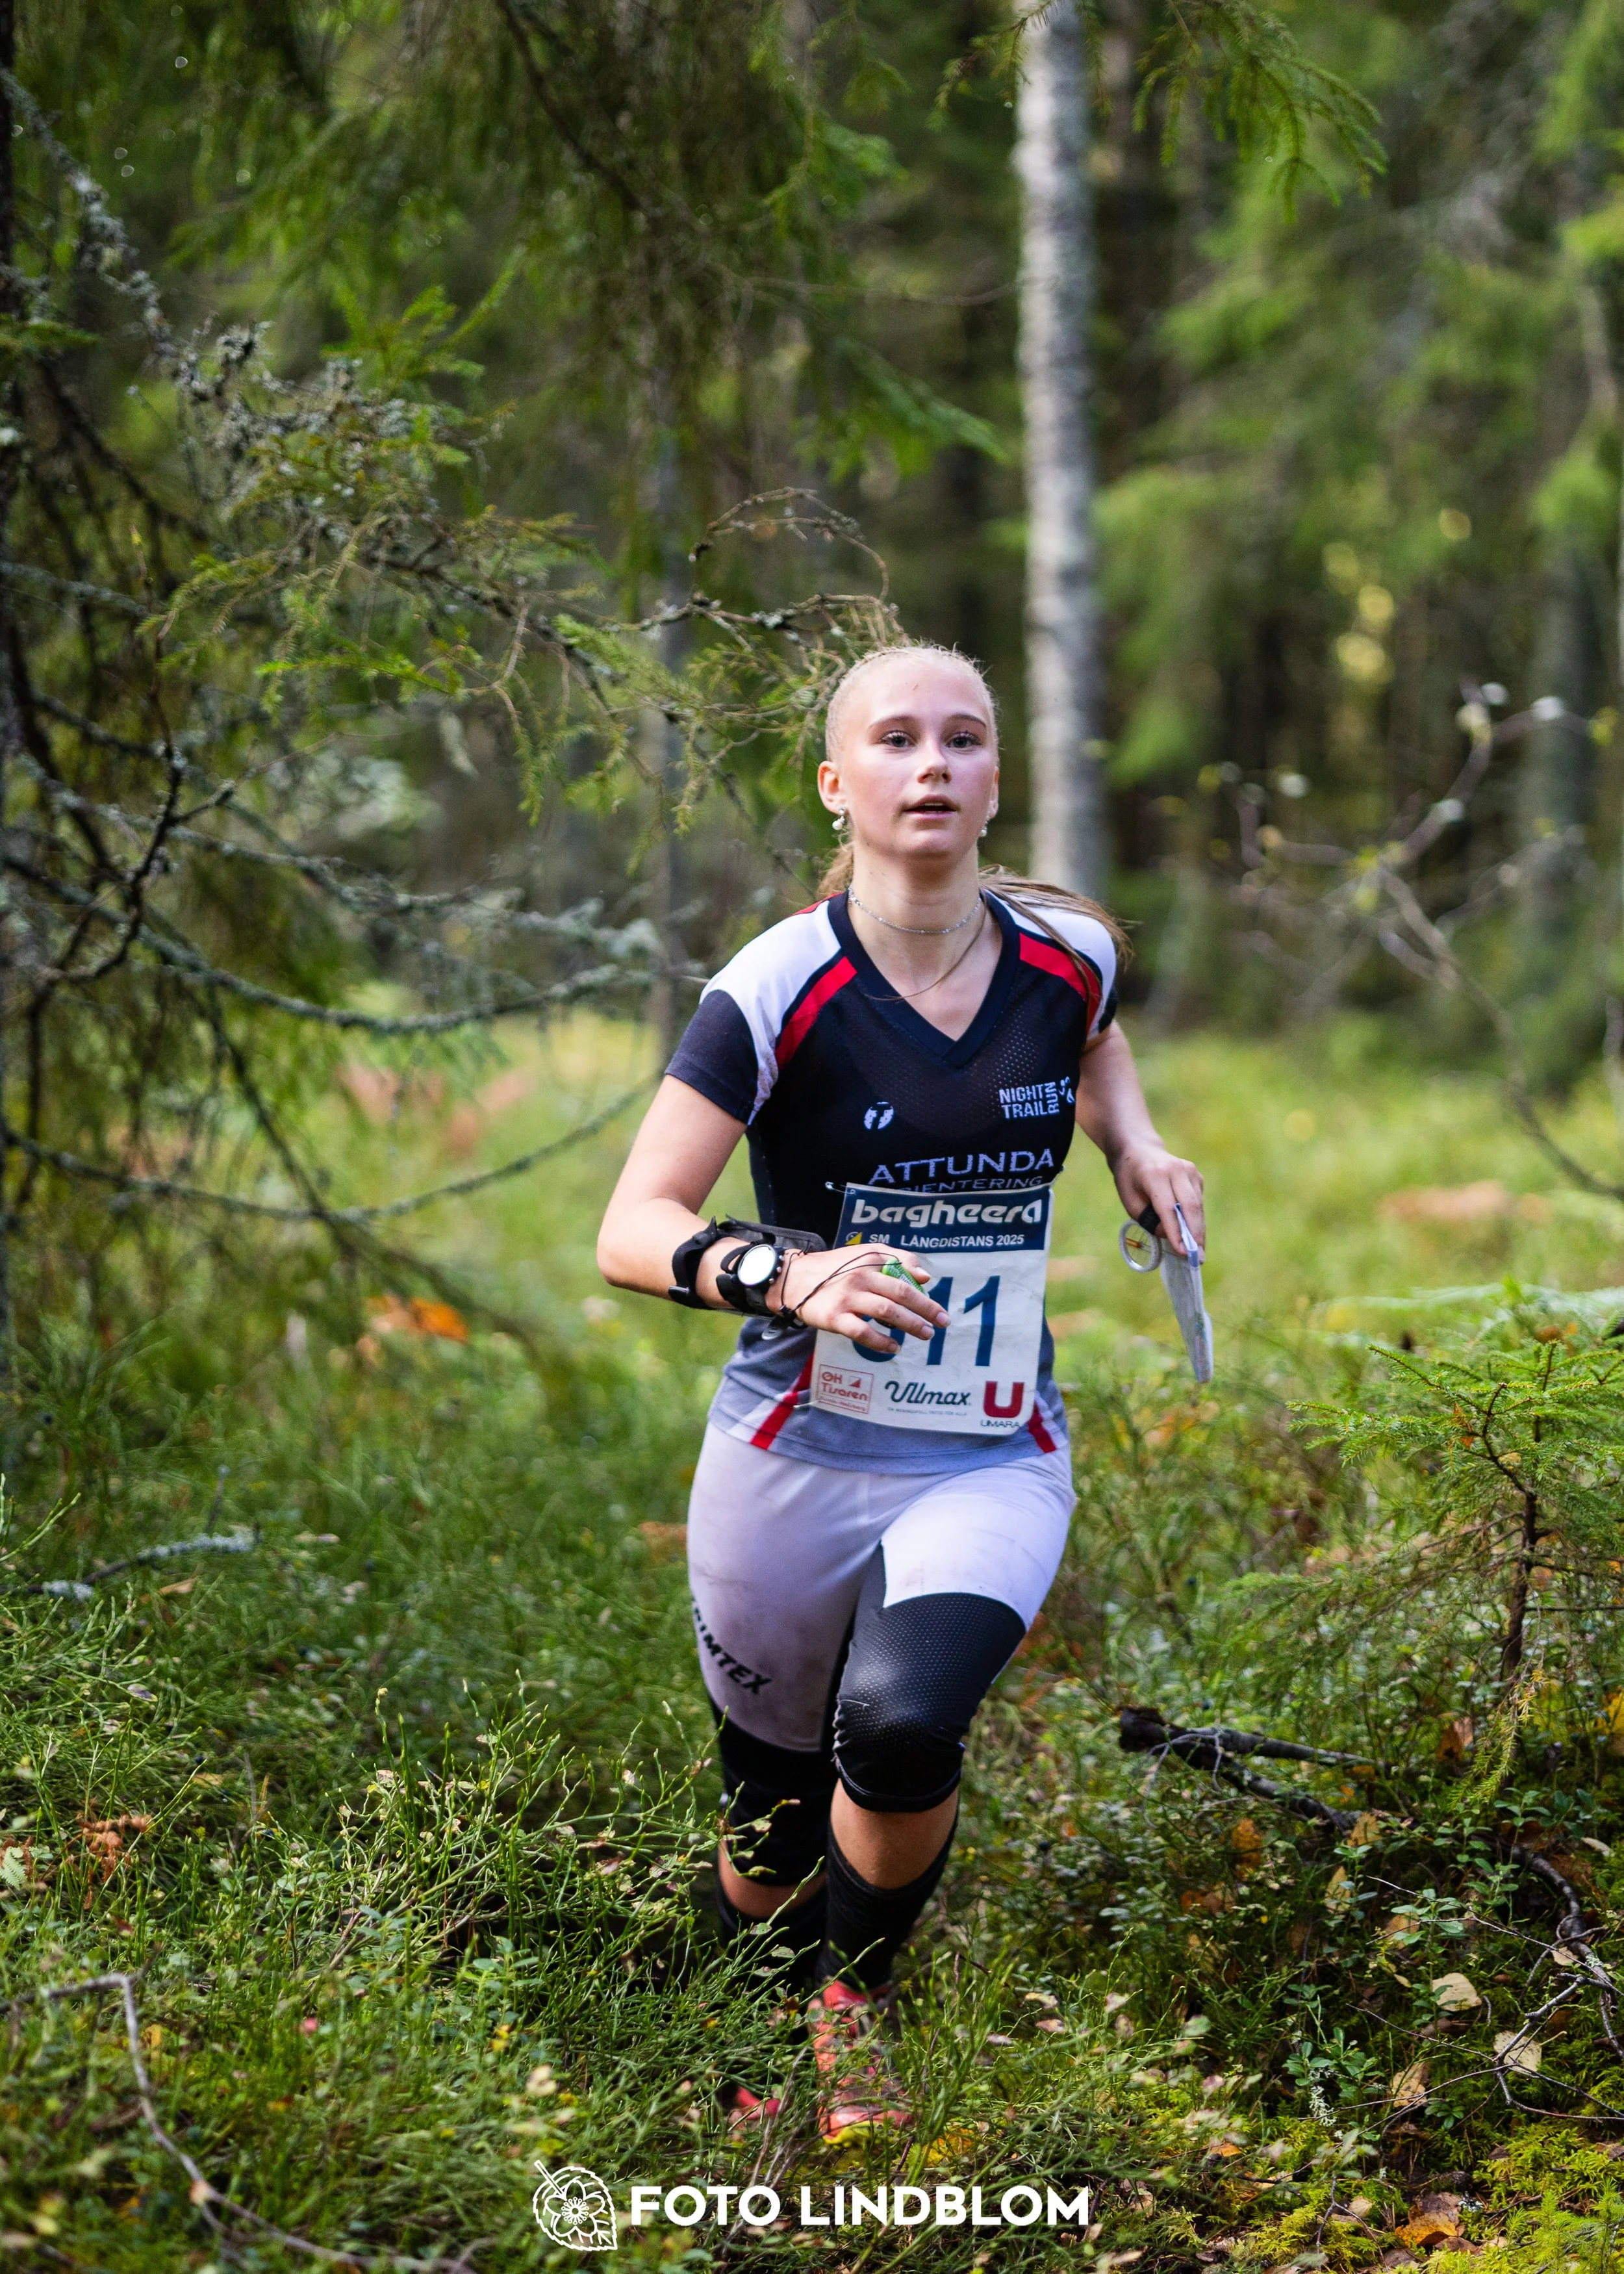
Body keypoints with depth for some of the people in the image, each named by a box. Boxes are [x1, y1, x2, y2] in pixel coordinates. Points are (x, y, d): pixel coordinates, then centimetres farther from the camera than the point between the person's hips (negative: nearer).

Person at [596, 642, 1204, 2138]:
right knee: (771, 1848, 9)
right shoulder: (781, 987, -12)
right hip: (796, 1456, -1)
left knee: (904, 1727, -27)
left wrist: (1134, 1145, 8)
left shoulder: (1069, 952, 0)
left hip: (993, 1465, 1)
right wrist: (784, 1274, -35)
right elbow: (631, 1230, -16)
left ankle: (858, 2010, 3)